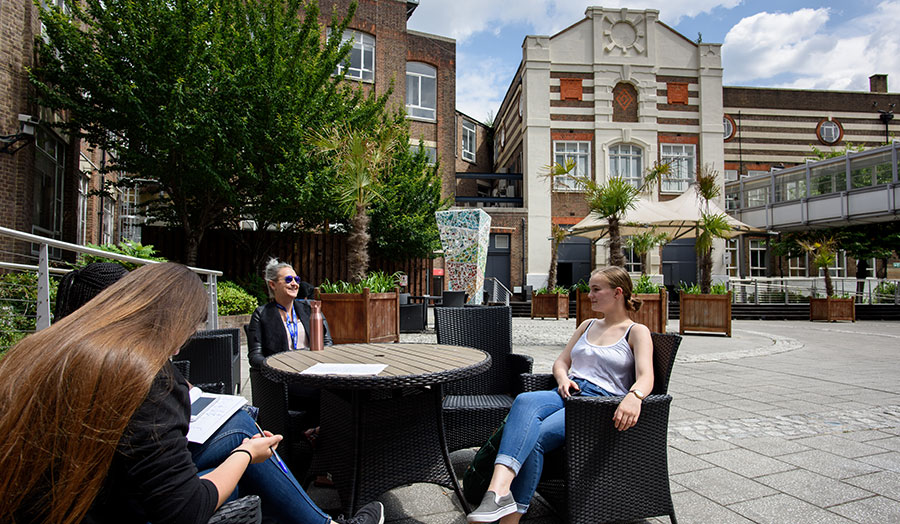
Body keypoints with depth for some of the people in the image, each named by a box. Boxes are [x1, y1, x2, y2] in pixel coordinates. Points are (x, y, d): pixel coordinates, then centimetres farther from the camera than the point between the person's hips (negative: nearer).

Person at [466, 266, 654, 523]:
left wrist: (634, 397, -31)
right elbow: (561, 361, 24)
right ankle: (499, 490, -46)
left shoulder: (637, 332, 7)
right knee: (525, 401, -32)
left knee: (535, 437, -30)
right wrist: (563, 379, 1)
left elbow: (646, 377, -8)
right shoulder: (588, 325, 26)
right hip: (568, 394, 5)